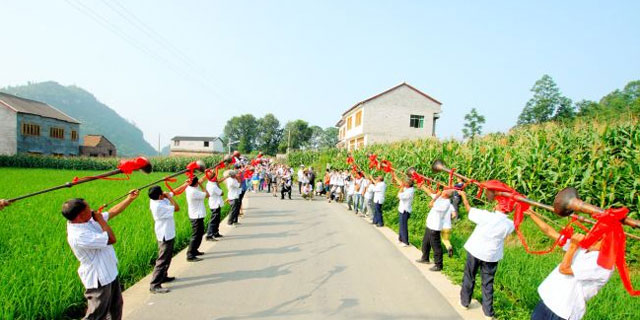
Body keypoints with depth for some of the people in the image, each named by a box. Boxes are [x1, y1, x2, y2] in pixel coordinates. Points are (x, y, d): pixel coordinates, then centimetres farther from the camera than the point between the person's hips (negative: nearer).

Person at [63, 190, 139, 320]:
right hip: (99, 280, -9)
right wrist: (100, 219, -20)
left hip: (109, 273, 9)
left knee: (116, 307, 26)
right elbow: (111, 239, -28)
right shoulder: (79, 236, -32)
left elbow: (112, 212, 7)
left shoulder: (89, 219, -6)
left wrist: (130, 198, 6)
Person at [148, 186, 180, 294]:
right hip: (165, 236, -10)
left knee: (167, 257, 23)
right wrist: (169, 197, -15)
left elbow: (172, 193, 8)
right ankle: (154, 285, -1)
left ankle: (163, 277, 37)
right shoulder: (159, 206, -28)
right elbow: (177, 208, -22)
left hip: (168, 234, 10)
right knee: (162, 260, -5)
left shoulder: (156, 200, -1)